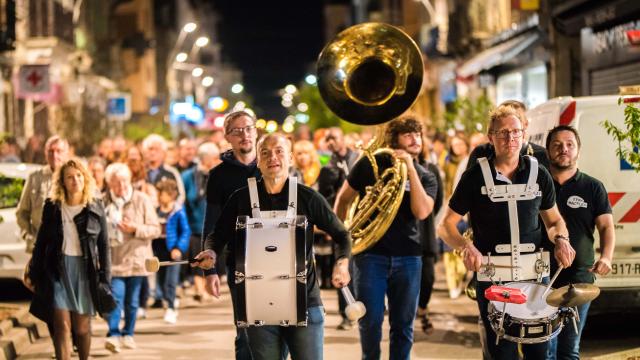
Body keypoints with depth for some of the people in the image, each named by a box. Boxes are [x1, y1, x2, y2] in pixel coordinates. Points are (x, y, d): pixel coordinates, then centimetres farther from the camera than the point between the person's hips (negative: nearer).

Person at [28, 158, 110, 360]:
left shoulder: (95, 209, 2)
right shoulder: (52, 207, 3)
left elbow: (104, 245, 4)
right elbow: (41, 242, 9)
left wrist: (105, 278, -1)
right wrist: (34, 273, 7)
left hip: (85, 270, 0)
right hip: (57, 270, 0)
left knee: (81, 327, 4)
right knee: (62, 325, -8)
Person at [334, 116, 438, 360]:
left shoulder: (425, 177, 6)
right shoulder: (371, 164, 2)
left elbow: (421, 212, -14)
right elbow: (344, 198, 13)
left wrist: (410, 169, -15)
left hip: (408, 257, 2)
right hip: (370, 253, -2)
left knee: (403, 324, 6)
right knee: (370, 322, 0)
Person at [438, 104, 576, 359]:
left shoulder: (538, 174, 6)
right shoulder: (475, 177, -1)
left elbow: (553, 220, 18)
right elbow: (446, 225, 2)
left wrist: (560, 239, -4)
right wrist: (466, 247, -18)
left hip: (534, 273, 2)